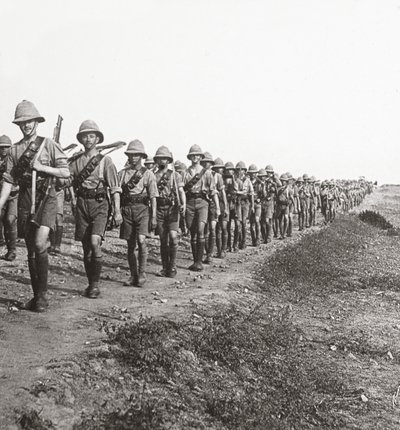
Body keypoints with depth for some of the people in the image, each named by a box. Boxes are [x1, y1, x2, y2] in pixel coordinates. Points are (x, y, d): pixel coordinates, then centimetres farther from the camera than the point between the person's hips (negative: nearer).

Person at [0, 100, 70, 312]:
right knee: (31, 250, 7)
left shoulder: (49, 144, 2)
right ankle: (37, 296, 18)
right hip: (25, 199, 4)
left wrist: (41, 167, -11)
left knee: (40, 244, -20)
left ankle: (43, 294, -9)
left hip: (46, 198, -4)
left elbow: (65, 173, -1)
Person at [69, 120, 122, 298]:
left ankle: (96, 283, -6)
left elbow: (115, 188, -3)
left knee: (94, 242, -19)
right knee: (86, 246, 8)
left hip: (99, 204, -4)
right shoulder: (75, 161, 11)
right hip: (81, 204, 4)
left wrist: (117, 211, -10)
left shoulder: (105, 160, 1)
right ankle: (91, 284, 20)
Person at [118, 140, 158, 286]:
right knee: (130, 245, 6)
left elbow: (153, 197, 0)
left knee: (141, 241, -17)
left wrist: (154, 217, -7)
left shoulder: (148, 173, 3)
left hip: (142, 209, -3)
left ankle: (142, 273, -4)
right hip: (127, 210, 3)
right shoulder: (122, 173, 11)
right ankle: (133, 276, 15)